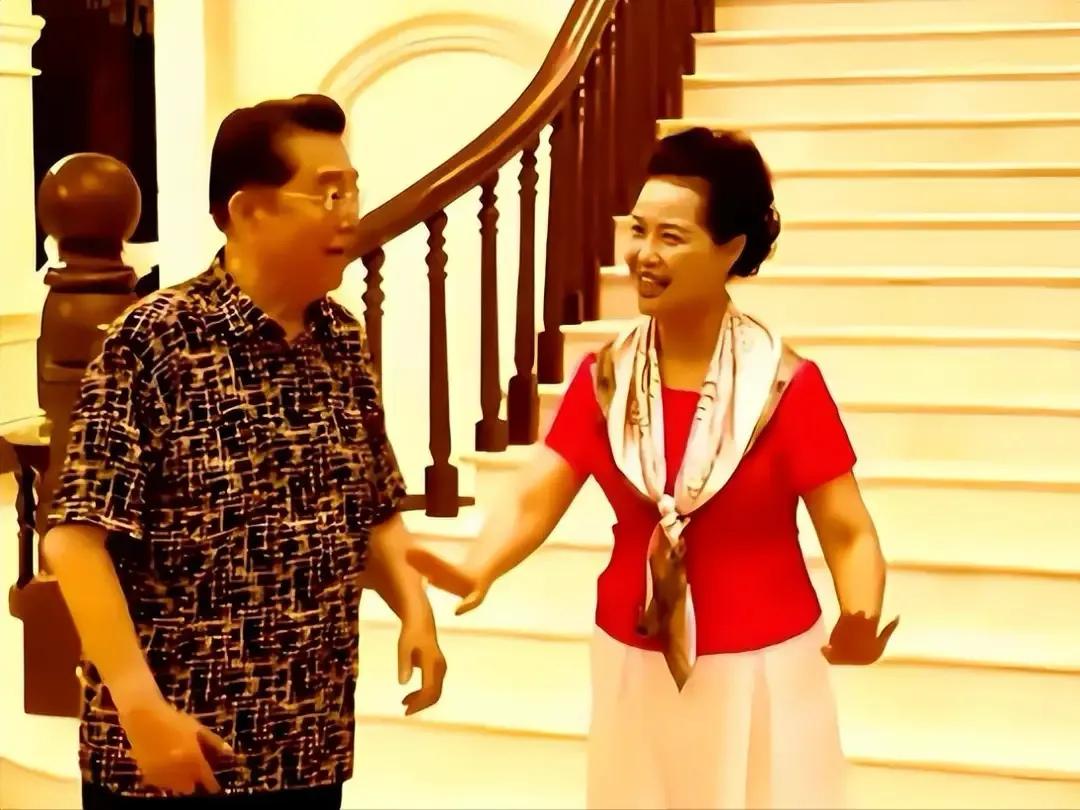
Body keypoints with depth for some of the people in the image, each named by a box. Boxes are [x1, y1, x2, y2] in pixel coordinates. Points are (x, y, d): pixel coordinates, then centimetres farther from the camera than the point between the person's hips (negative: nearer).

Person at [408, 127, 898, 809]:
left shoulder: (788, 384, -13)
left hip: (762, 671, -3)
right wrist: (477, 572, -26)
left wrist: (859, 626, -31)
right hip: (634, 670, 4)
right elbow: (534, 500, -7)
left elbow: (848, 531, -12)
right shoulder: (602, 379, -2)